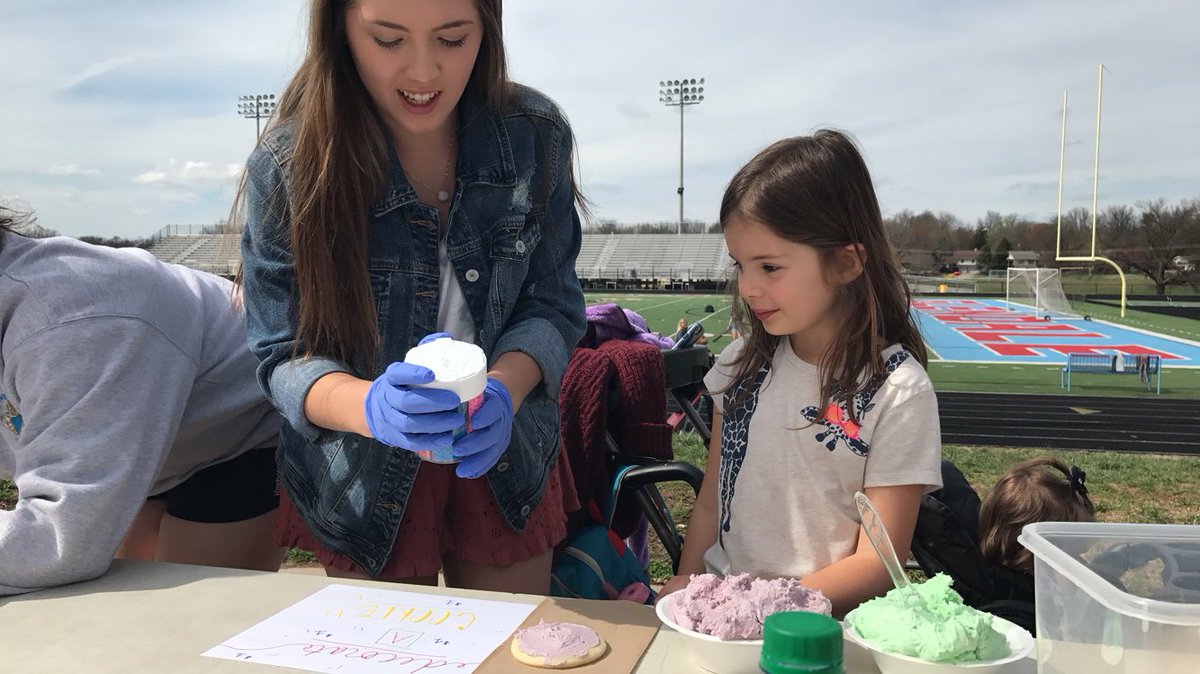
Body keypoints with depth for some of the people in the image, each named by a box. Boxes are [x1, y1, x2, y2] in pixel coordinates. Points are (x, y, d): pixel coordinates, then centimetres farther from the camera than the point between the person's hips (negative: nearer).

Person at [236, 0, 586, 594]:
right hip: (365, 484, -1)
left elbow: (552, 305, -8)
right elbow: (282, 357, -15)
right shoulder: (287, 166, -19)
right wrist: (370, 407, -37)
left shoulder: (535, 136, -13)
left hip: (507, 465, 2)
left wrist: (502, 389, -29)